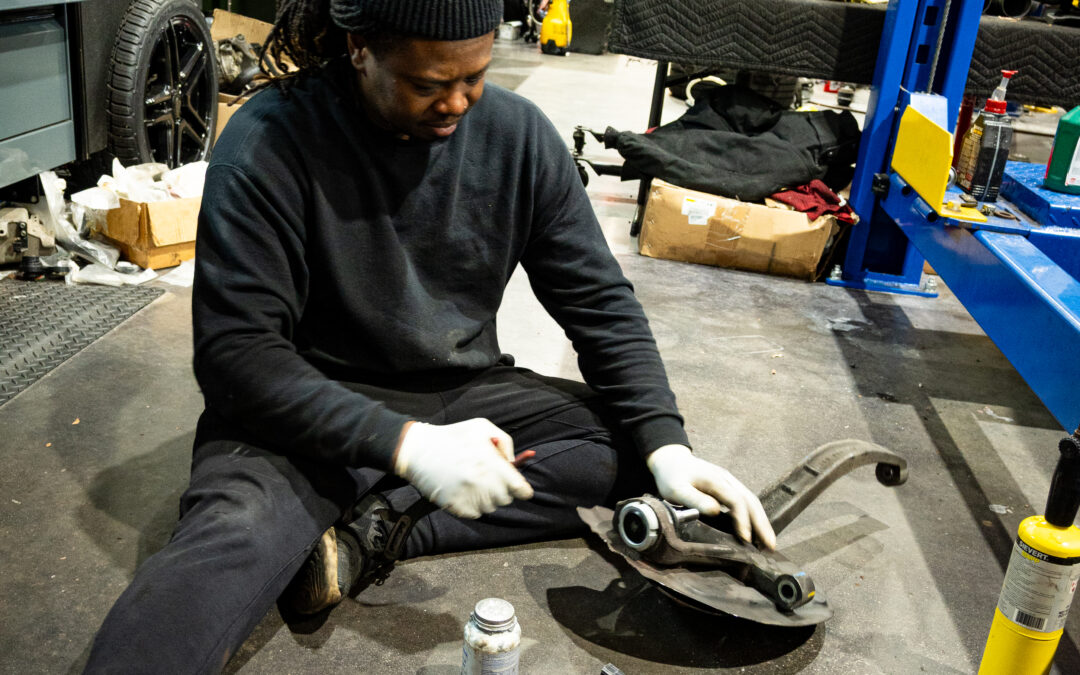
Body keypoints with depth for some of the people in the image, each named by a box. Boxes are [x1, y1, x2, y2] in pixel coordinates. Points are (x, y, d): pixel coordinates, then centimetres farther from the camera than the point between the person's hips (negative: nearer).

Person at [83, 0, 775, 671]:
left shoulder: (519, 133, -4)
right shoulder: (268, 145, -15)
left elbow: (601, 301, 1)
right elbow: (235, 350, -20)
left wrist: (665, 444, -13)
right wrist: (406, 444, -32)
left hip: (464, 394, 5)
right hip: (313, 410, -4)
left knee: (636, 445, -15)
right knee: (233, 534, -35)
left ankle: (377, 529, -19)